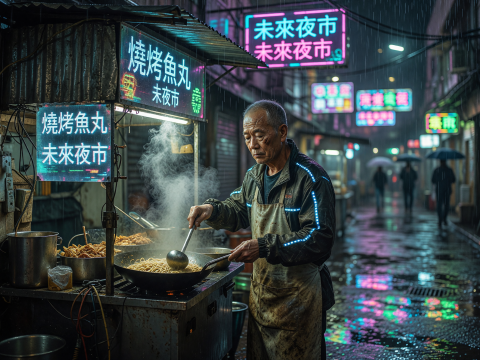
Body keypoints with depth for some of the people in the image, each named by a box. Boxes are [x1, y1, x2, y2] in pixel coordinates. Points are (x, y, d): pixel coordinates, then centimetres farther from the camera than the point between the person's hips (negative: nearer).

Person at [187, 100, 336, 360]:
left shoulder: (311, 178, -17)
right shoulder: (254, 176, 7)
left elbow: (320, 239, -23)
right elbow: (238, 211, 22)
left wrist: (265, 246, -30)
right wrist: (212, 210, 0)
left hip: (298, 296, -6)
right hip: (261, 289, 7)